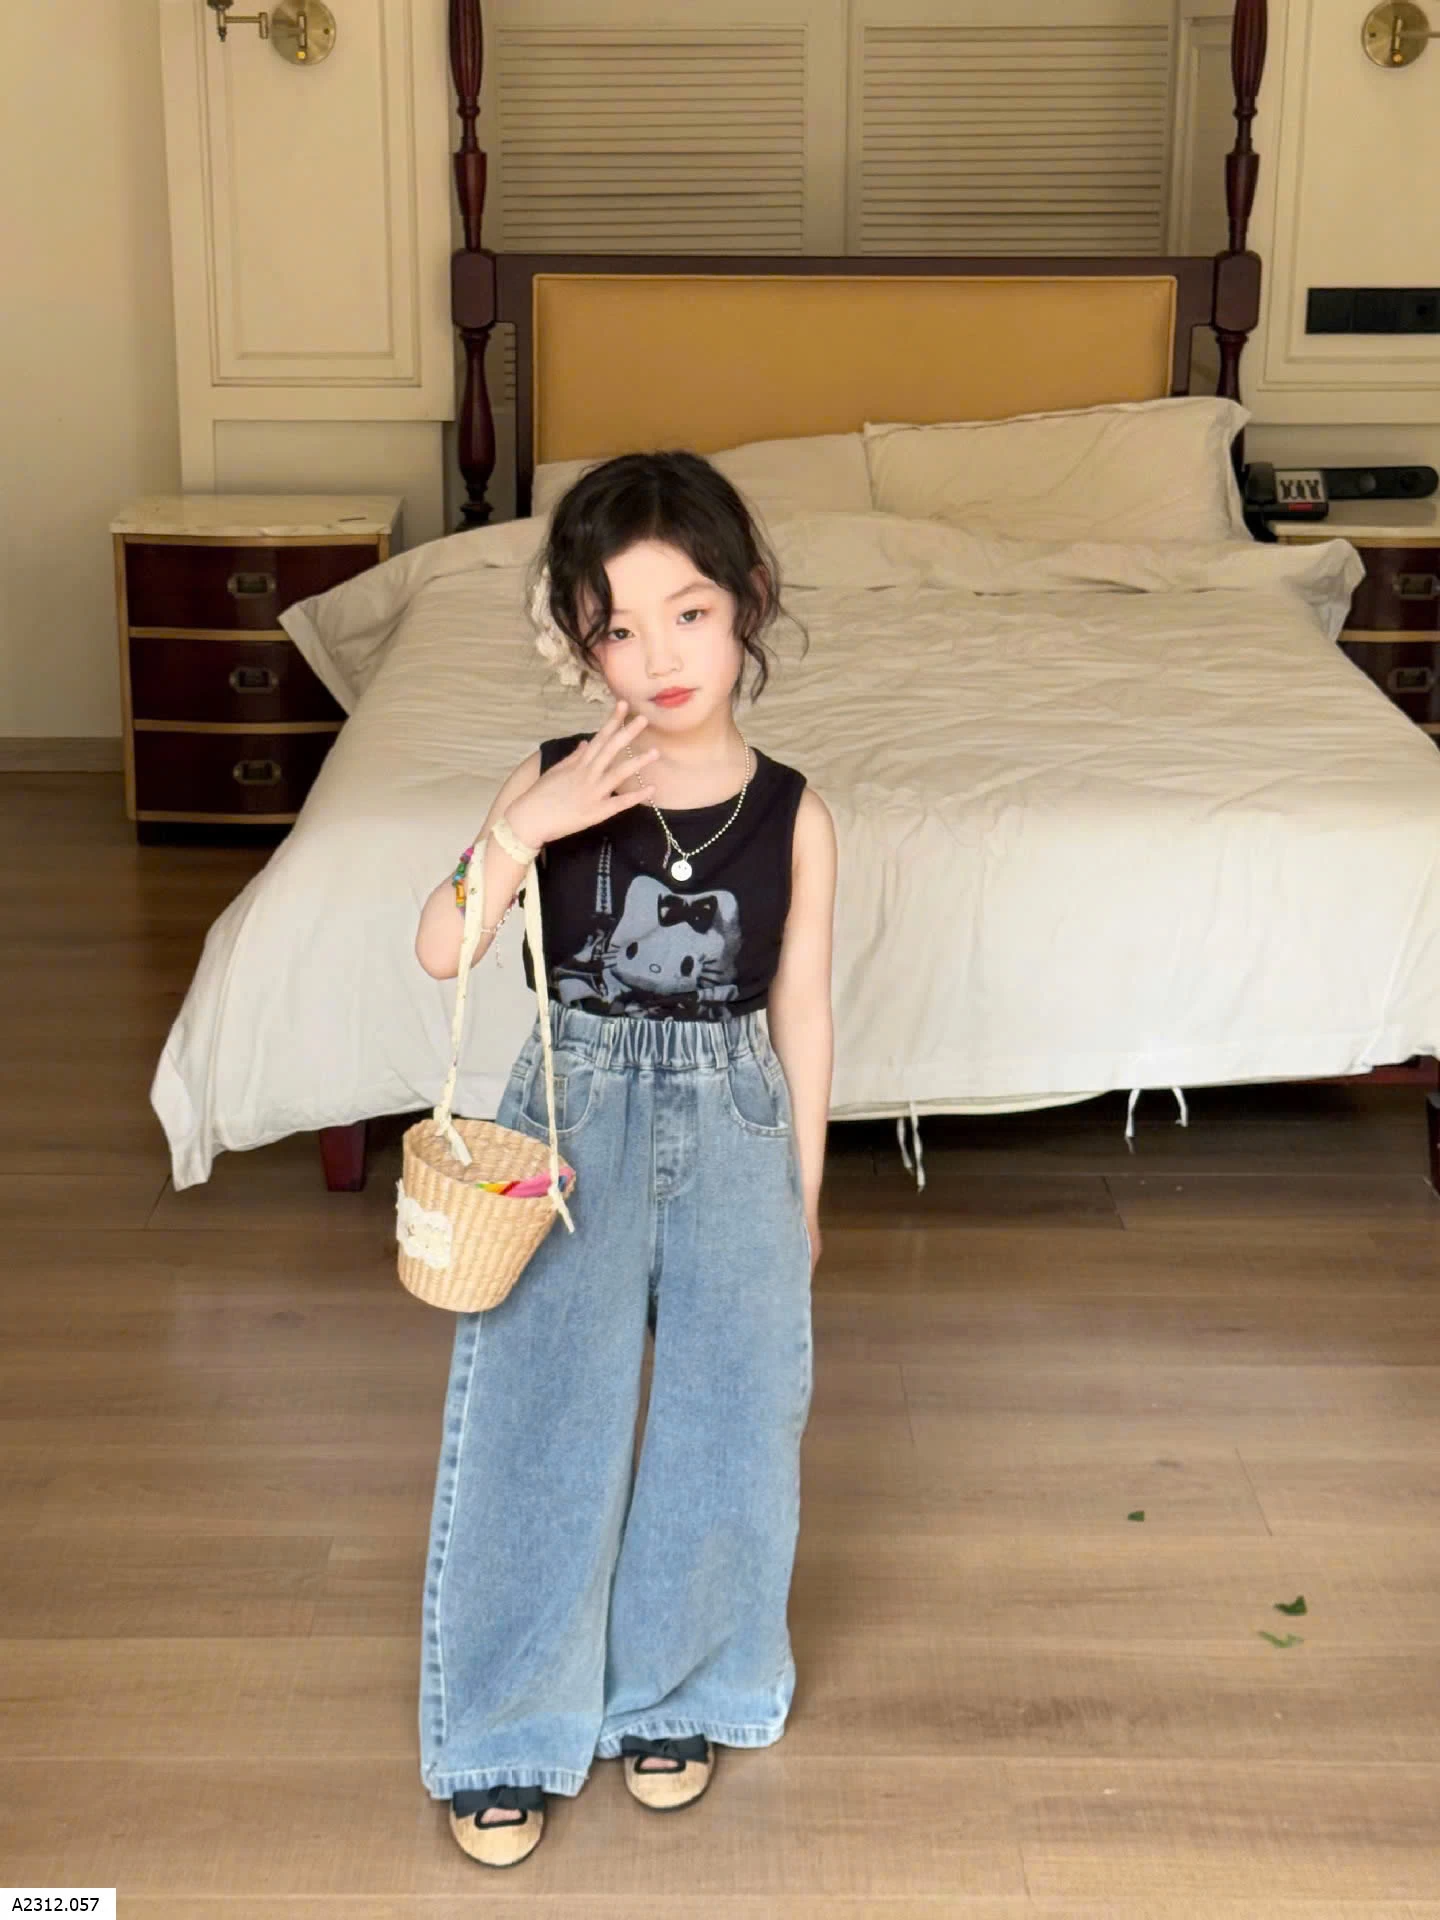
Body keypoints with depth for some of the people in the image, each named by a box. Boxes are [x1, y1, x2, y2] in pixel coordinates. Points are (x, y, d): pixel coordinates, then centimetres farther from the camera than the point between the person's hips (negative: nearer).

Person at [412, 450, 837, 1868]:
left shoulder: (791, 816, -3)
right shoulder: (556, 785, -6)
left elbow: (800, 1016, 4)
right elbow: (440, 952, -13)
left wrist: (802, 1196, 8)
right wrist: (522, 831, -28)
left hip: (731, 1120, 1)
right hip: (576, 1112, -1)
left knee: (727, 1419, 4)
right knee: (540, 1416, -3)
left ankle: (671, 1692, 27)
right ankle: (508, 1727, 14)